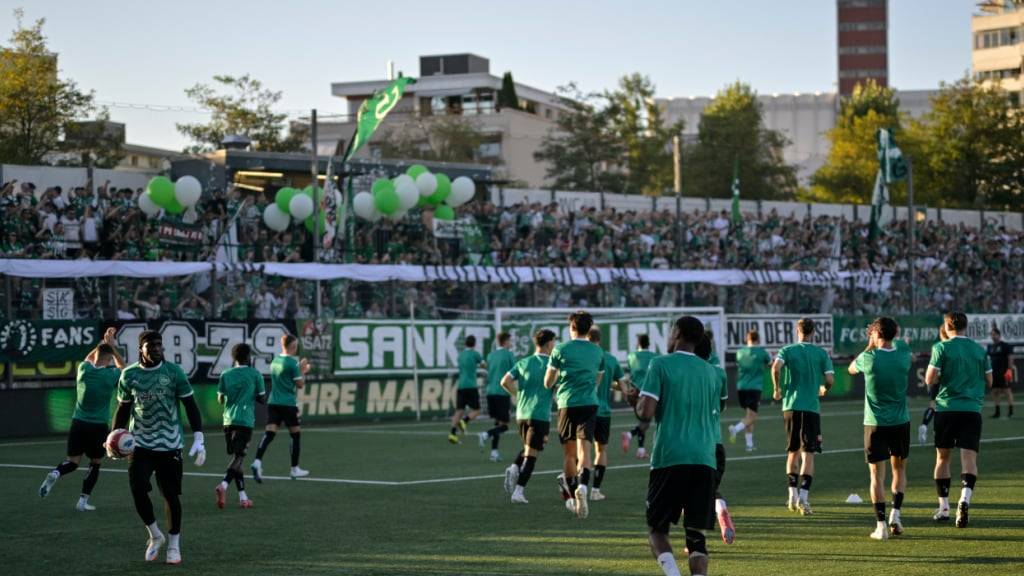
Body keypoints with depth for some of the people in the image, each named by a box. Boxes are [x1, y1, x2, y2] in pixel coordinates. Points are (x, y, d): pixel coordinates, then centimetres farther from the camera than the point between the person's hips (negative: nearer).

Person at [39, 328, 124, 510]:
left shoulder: (84, 370, -1)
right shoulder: (111, 375, -9)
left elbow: (89, 359, 26)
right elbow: (123, 368, 16)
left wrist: (103, 343, 26)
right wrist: (113, 347, 19)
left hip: (78, 423, 3)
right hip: (98, 426, -3)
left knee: (73, 461, 11)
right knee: (95, 464, 13)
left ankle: (55, 473, -20)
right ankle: (83, 501, 9)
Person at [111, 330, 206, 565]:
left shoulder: (174, 372, -5)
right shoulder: (128, 375, 1)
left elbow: (190, 406, -4)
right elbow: (123, 409, 12)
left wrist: (198, 438, -13)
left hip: (169, 444, -1)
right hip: (140, 444, 1)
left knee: (171, 494, 3)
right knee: (138, 490, -13)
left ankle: (174, 544, 20)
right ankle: (155, 536, 10)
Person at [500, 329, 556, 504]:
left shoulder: (523, 363, 6)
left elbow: (505, 382, -1)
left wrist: (519, 395, 12)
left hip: (521, 413, 5)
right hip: (540, 415, -5)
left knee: (528, 447, 25)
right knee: (531, 455, -1)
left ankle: (514, 468, -2)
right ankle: (518, 491, -7)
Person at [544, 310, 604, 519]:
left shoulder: (561, 349, 0)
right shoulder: (598, 351, 10)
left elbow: (548, 383, 5)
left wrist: (555, 384, 27)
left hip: (567, 403, -1)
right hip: (590, 404, 1)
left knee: (569, 453, 10)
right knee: (584, 450, -8)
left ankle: (572, 496, 18)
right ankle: (583, 485, -34)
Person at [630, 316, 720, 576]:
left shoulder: (661, 365, 0)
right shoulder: (710, 372, 17)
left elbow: (646, 413, -8)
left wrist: (637, 401, 13)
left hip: (669, 458, -4)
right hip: (705, 459, 4)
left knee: (657, 528, 8)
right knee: (696, 534, 4)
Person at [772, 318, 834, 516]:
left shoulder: (787, 350, 4)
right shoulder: (821, 354, 4)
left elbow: (776, 367, -15)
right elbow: (829, 379, -4)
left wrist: (777, 389, 0)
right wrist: (824, 390, 19)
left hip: (791, 405, 1)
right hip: (812, 407, -1)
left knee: (793, 451, 15)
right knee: (808, 453, -1)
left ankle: (793, 494, 12)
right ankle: (803, 496, -13)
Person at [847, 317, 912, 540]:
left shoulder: (869, 358, -12)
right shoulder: (904, 355, -5)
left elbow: (851, 368, 11)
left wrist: (869, 345, 13)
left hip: (875, 423, -2)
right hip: (900, 421, 2)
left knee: (877, 474, 2)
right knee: (899, 469, 19)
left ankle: (881, 525, -2)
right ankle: (896, 513, 5)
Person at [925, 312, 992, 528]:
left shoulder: (941, 348, -2)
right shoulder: (980, 350, 9)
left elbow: (929, 380, -7)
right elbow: (989, 382, 14)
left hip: (946, 408, -1)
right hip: (972, 409, 1)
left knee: (942, 457, 13)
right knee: (969, 456, -5)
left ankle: (943, 508, 16)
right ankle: (965, 498, -30)